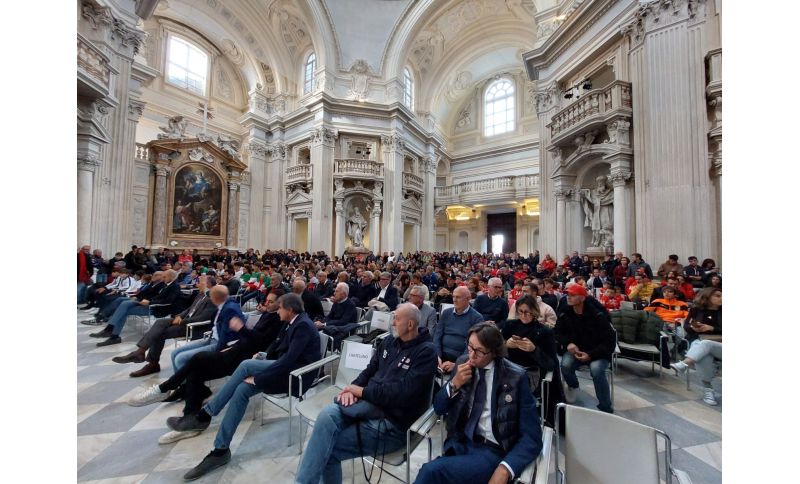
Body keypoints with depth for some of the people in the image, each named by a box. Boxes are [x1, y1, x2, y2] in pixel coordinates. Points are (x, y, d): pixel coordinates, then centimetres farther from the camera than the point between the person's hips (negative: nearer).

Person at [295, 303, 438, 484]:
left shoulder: (426, 352, -14)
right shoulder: (389, 341, 8)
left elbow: (403, 392, -22)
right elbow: (370, 371, 11)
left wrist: (362, 391, -15)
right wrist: (353, 389, -10)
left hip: (392, 422, -6)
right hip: (369, 404, 6)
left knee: (328, 449, -15)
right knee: (327, 415, -21)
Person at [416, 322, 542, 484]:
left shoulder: (516, 377, -11)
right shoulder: (463, 362, 0)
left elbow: (531, 436, -8)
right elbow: (439, 408, 6)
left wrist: (505, 469, -22)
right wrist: (454, 384, -13)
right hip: (459, 443, 4)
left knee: (431, 470, -24)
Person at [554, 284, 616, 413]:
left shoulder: (598, 315, -20)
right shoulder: (565, 312, -8)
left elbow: (609, 342, -16)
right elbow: (558, 332, 4)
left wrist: (590, 355, -26)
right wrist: (568, 343, -18)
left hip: (598, 353, -3)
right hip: (575, 349, 3)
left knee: (596, 370, -33)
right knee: (565, 365, -26)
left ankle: (606, 409, -9)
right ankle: (572, 386, 10)